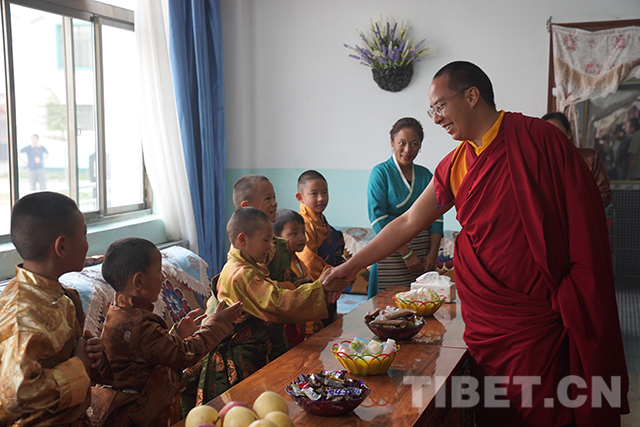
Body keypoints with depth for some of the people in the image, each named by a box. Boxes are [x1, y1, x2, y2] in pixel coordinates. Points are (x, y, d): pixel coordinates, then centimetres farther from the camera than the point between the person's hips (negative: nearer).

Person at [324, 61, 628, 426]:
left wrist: (571, 300, -11)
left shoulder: (537, 138, -9)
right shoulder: (455, 166, 9)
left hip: (537, 316, -5)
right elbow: (408, 224, 14)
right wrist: (351, 266, 14)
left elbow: (585, 221, -8)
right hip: (484, 321, 5)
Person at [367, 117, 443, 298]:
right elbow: (378, 219, -11)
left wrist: (433, 253, -3)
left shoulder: (426, 175, 11)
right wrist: (406, 254, -14)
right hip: (392, 253, -4)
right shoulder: (381, 172, -3)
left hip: (424, 252, 4)